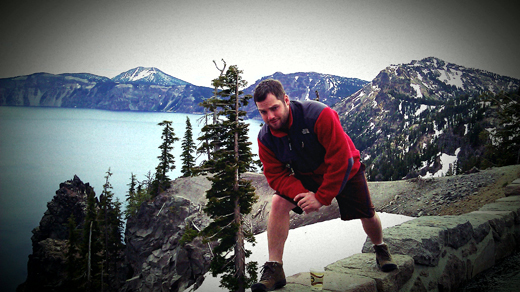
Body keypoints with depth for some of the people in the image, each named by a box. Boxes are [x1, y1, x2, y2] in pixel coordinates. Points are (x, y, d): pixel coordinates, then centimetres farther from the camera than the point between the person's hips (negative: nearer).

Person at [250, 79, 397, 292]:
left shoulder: (320, 115, -35)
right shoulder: (265, 137, -20)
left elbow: (341, 159, -33)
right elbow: (276, 176, -17)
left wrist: (321, 197, -31)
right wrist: (302, 193, -35)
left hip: (345, 172, -2)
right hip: (304, 177, 2)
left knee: (367, 215, 7)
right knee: (278, 203, -21)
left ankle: (380, 249, 43)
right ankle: (274, 270, -15)